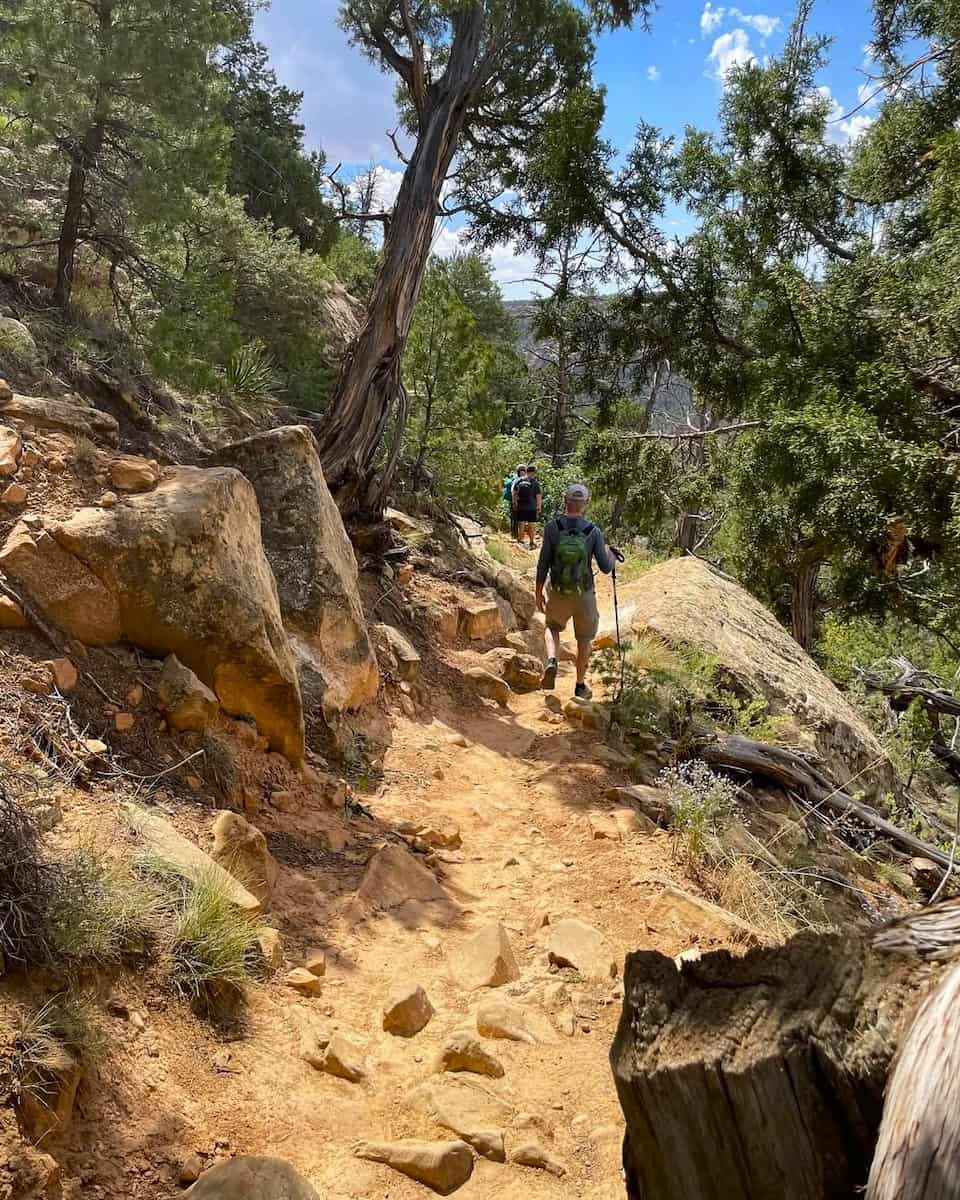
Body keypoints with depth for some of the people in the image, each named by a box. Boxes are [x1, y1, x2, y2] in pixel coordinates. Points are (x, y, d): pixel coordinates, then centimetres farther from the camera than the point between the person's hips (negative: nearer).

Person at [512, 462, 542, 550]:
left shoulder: (519, 481, 0)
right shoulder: (535, 482, -10)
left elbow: (514, 494, 5)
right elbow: (538, 496, -8)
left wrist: (515, 503, 15)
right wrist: (539, 507, 0)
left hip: (521, 507, 3)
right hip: (532, 508, -3)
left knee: (521, 525, 11)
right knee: (532, 525, 7)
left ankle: (521, 541, 17)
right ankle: (532, 543, 12)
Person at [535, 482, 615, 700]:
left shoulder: (552, 527, -13)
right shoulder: (594, 532, -12)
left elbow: (543, 563, -10)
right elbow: (606, 567, -8)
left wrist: (538, 592, 1)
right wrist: (609, 552, 14)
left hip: (558, 592, 0)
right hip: (584, 594, 0)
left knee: (553, 627, 26)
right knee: (584, 639, 19)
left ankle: (551, 661, 0)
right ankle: (581, 685, 26)